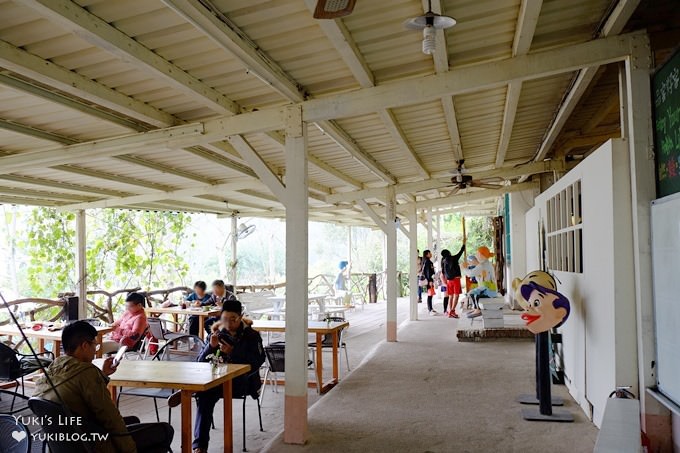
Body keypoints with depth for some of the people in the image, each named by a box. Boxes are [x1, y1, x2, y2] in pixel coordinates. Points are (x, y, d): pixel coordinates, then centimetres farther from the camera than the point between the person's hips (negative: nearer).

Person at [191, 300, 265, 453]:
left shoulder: (251, 335, 6)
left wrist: (232, 352, -18)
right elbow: (201, 362, 7)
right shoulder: (217, 334, 13)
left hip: (242, 382, -2)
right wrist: (211, 346, -13)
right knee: (205, 394, -31)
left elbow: (258, 361, -7)